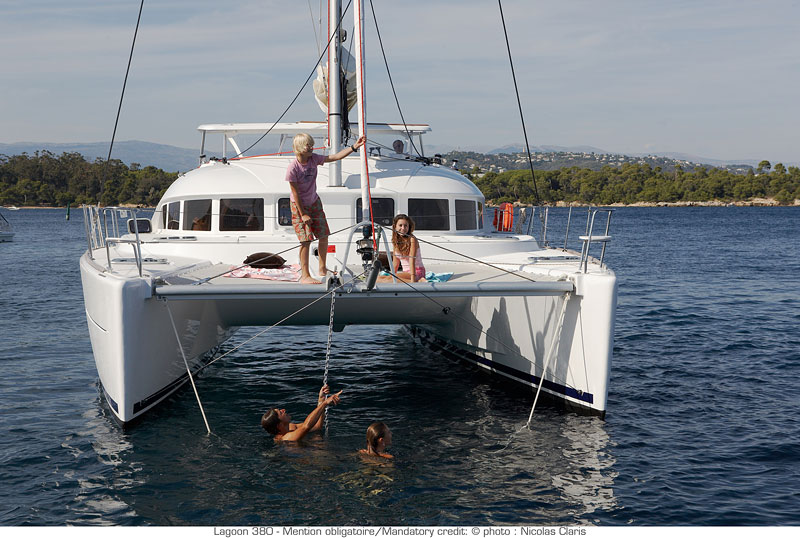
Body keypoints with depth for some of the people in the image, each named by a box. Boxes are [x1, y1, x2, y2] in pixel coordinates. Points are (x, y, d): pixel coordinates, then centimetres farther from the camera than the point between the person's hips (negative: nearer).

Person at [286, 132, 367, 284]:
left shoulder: (313, 159, -9)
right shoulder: (293, 168, -24)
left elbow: (335, 157, -7)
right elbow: (295, 193, -20)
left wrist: (354, 147, -17)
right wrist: (303, 215, -17)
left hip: (314, 202, 7)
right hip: (299, 205, -7)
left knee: (324, 236, 9)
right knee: (306, 240, -10)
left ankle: (322, 269, 26)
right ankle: (305, 276, -1)